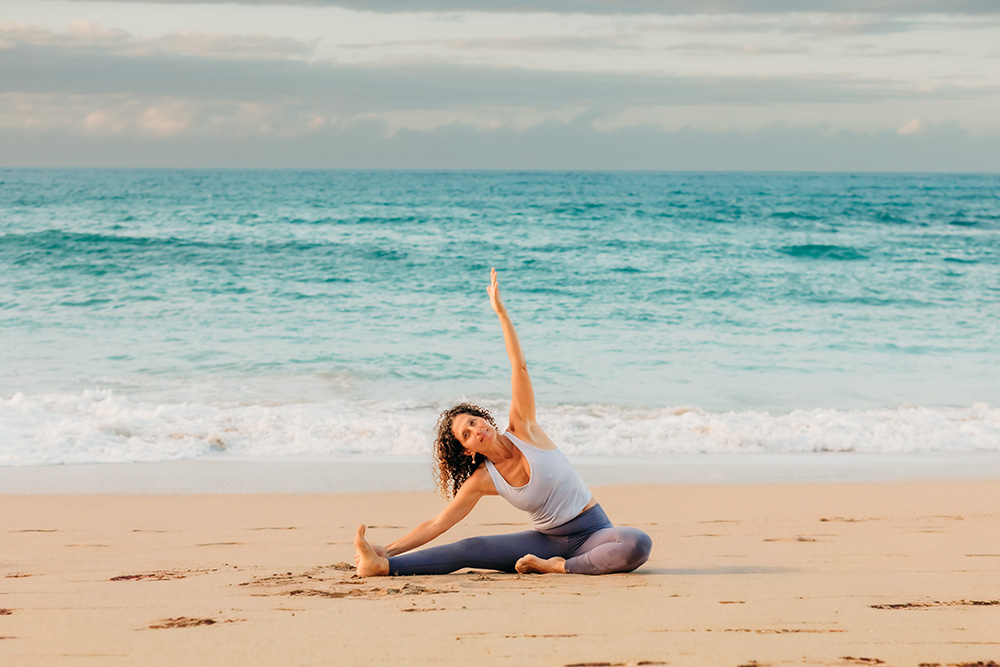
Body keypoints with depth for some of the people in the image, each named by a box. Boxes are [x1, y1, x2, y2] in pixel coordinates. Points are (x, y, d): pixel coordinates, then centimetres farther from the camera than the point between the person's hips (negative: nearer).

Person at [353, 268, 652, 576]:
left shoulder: (522, 429, -6)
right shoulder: (483, 479, -1)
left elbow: (519, 366, -12)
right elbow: (435, 525, 0)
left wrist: (501, 311, -18)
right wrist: (389, 549, -10)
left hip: (593, 533, -2)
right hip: (547, 541, 2)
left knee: (638, 545, -35)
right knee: (468, 550, -14)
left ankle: (560, 567, -26)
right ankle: (383, 564, -20)